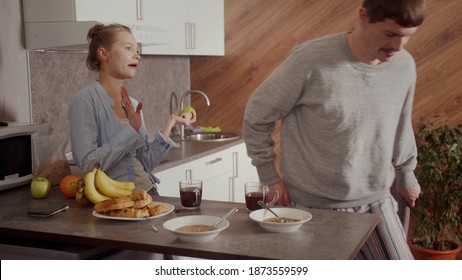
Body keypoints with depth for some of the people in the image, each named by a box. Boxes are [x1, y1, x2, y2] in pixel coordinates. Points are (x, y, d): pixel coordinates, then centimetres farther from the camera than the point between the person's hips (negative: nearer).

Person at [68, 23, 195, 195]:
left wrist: (170, 123, 2)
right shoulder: (84, 101, -9)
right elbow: (88, 164, -16)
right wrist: (131, 130, -17)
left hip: (148, 192, 6)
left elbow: (145, 163, 8)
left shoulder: (134, 105, 9)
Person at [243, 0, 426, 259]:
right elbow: (257, 116, -6)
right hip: (316, 207, -4)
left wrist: (406, 176, 27)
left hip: (376, 201, 5)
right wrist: (270, 177, -4)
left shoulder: (405, 65, -2)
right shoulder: (311, 60, -18)